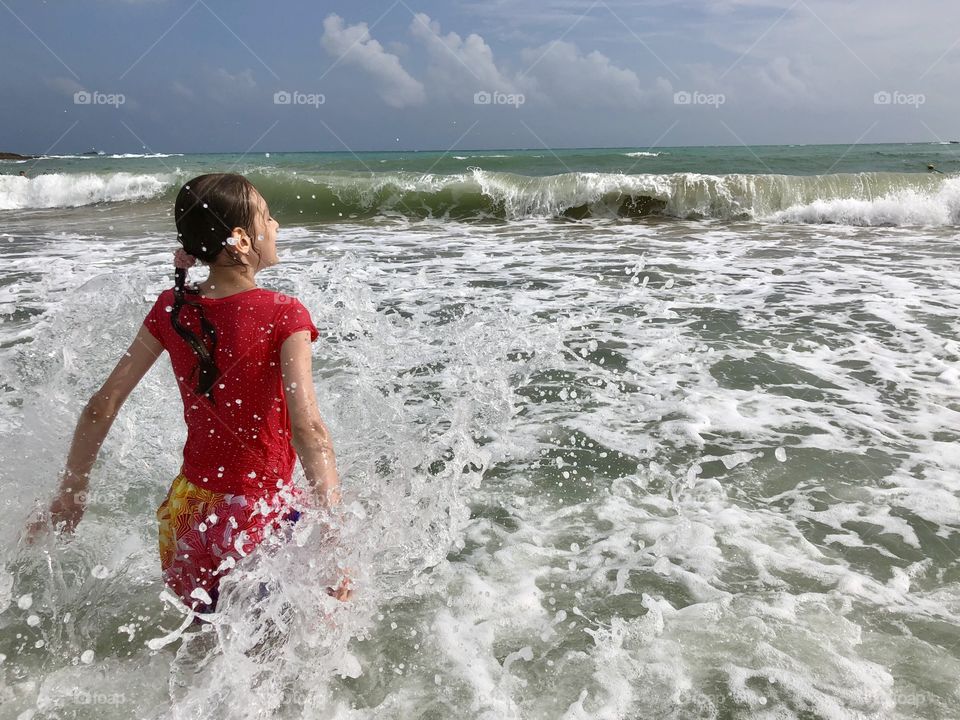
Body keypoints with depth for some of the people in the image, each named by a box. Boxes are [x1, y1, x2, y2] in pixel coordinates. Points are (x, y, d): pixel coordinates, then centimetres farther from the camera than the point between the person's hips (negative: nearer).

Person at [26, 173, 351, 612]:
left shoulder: (172, 309, -2)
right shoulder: (284, 316, -17)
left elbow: (102, 406, 1)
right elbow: (306, 428, -28)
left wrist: (70, 494, 12)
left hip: (185, 509, 6)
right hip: (259, 516, -6)